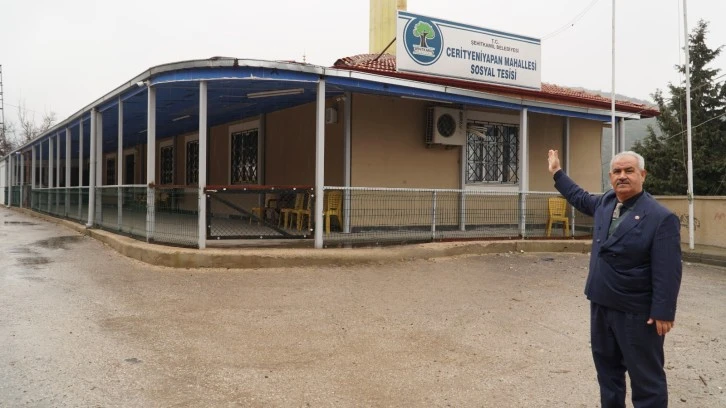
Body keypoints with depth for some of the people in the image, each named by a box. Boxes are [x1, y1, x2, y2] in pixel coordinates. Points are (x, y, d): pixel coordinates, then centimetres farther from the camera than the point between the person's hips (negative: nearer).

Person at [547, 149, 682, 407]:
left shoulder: (661, 218, -16)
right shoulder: (604, 203, 6)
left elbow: (668, 271, -18)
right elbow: (579, 197, 28)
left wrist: (663, 312, -20)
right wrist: (557, 173, 32)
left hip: (637, 313, -7)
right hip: (601, 305, 8)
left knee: (646, 377, 5)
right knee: (607, 367, 21)